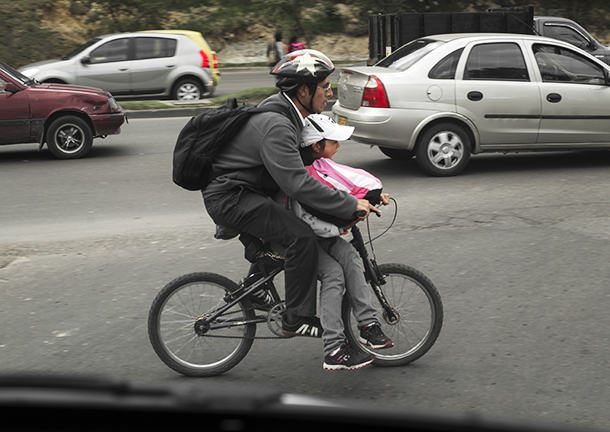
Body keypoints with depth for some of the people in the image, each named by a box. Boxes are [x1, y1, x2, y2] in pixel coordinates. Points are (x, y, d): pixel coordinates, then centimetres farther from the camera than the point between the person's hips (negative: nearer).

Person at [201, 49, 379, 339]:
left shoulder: (284, 111, 8)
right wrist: (350, 205, -28)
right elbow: (298, 183, -33)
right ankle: (297, 320, -13)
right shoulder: (276, 125, -26)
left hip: (243, 191, 11)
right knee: (302, 237, -22)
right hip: (229, 198, -11)